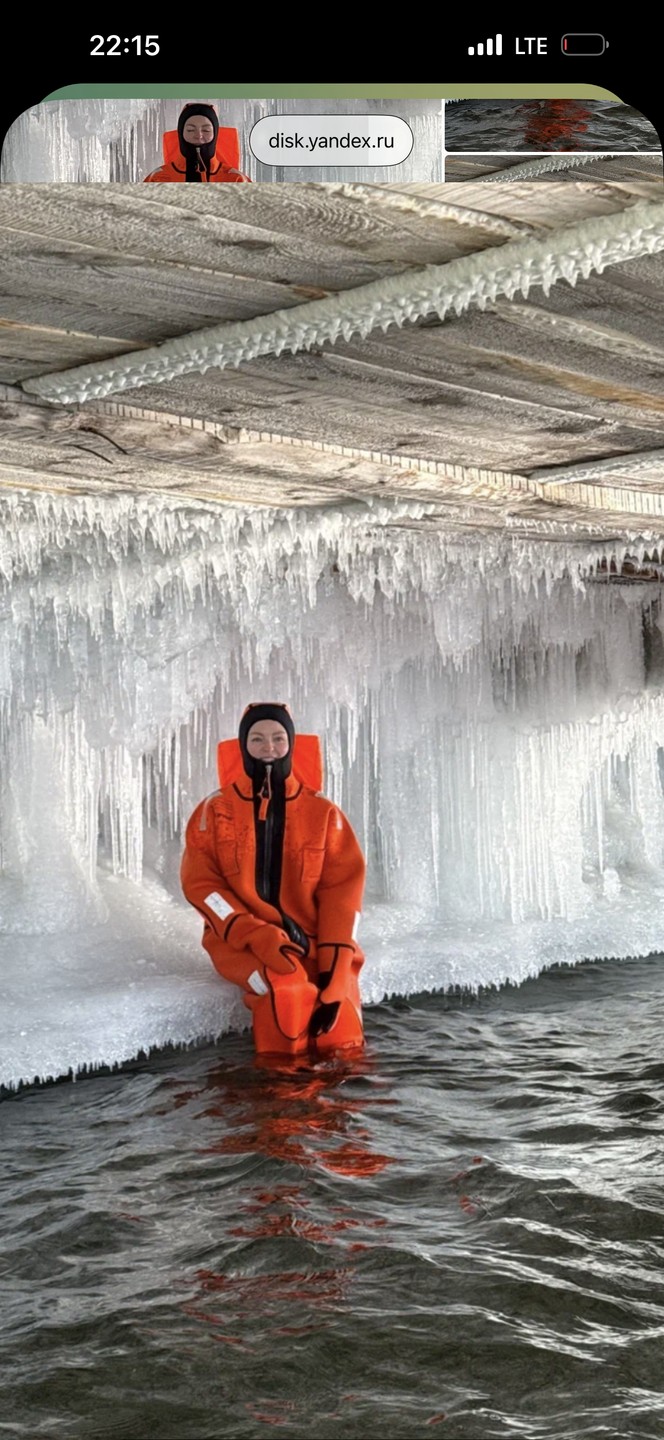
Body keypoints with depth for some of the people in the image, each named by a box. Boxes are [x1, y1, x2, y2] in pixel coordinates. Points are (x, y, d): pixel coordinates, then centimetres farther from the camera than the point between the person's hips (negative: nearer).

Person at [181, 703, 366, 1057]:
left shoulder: (323, 814, 6)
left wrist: (334, 964, -13)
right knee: (287, 990, -33)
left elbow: (342, 888, 0)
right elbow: (200, 883, -2)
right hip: (240, 940, -1)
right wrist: (258, 936, -17)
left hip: (313, 940, 1)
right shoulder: (214, 812, 4)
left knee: (339, 1028, -22)